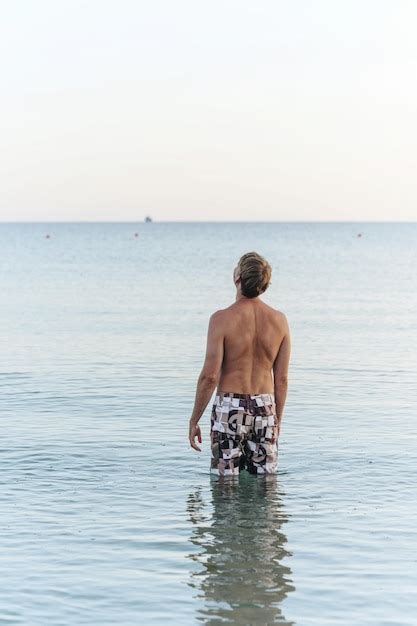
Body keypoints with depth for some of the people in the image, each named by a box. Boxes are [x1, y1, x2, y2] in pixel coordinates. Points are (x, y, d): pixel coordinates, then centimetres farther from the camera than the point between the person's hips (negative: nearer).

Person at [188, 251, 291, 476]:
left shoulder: (222, 319, -11)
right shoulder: (279, 320, 0)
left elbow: (210, 376, -12)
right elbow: (282, 379, 5)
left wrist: (194, 419, -2)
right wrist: (278, 418, 17)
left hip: (230, 408, -3)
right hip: (265, 408, 4)